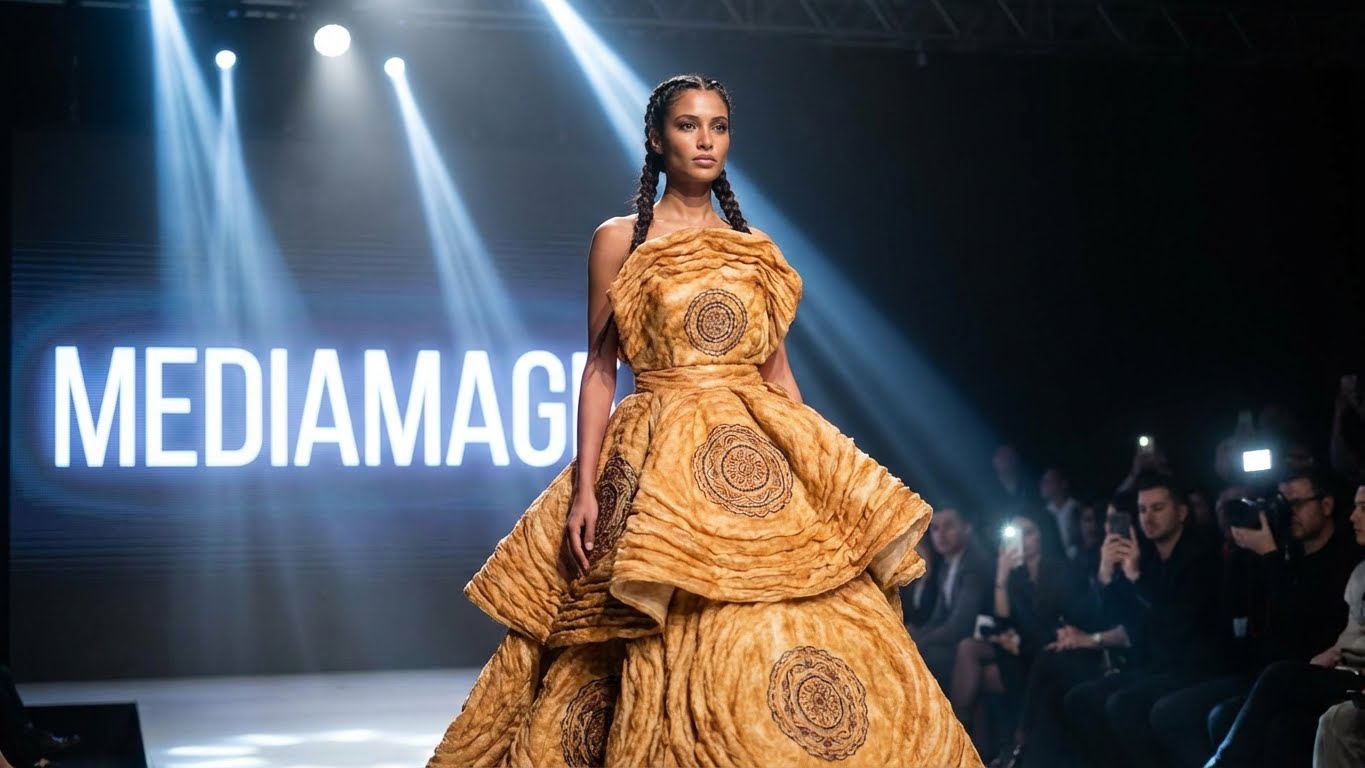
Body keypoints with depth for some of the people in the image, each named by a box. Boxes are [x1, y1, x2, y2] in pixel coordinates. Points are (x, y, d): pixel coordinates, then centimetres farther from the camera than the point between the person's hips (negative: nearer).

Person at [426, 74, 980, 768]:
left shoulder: (755, 249, 15)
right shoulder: (621, 239, 5)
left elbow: (777, 370, 15)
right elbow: (600, 370, 1)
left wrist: (816, 472, 8)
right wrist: (584, 487, -8)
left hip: (761, 464, 4)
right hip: (661, 466, -3)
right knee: (685, 658, -11)